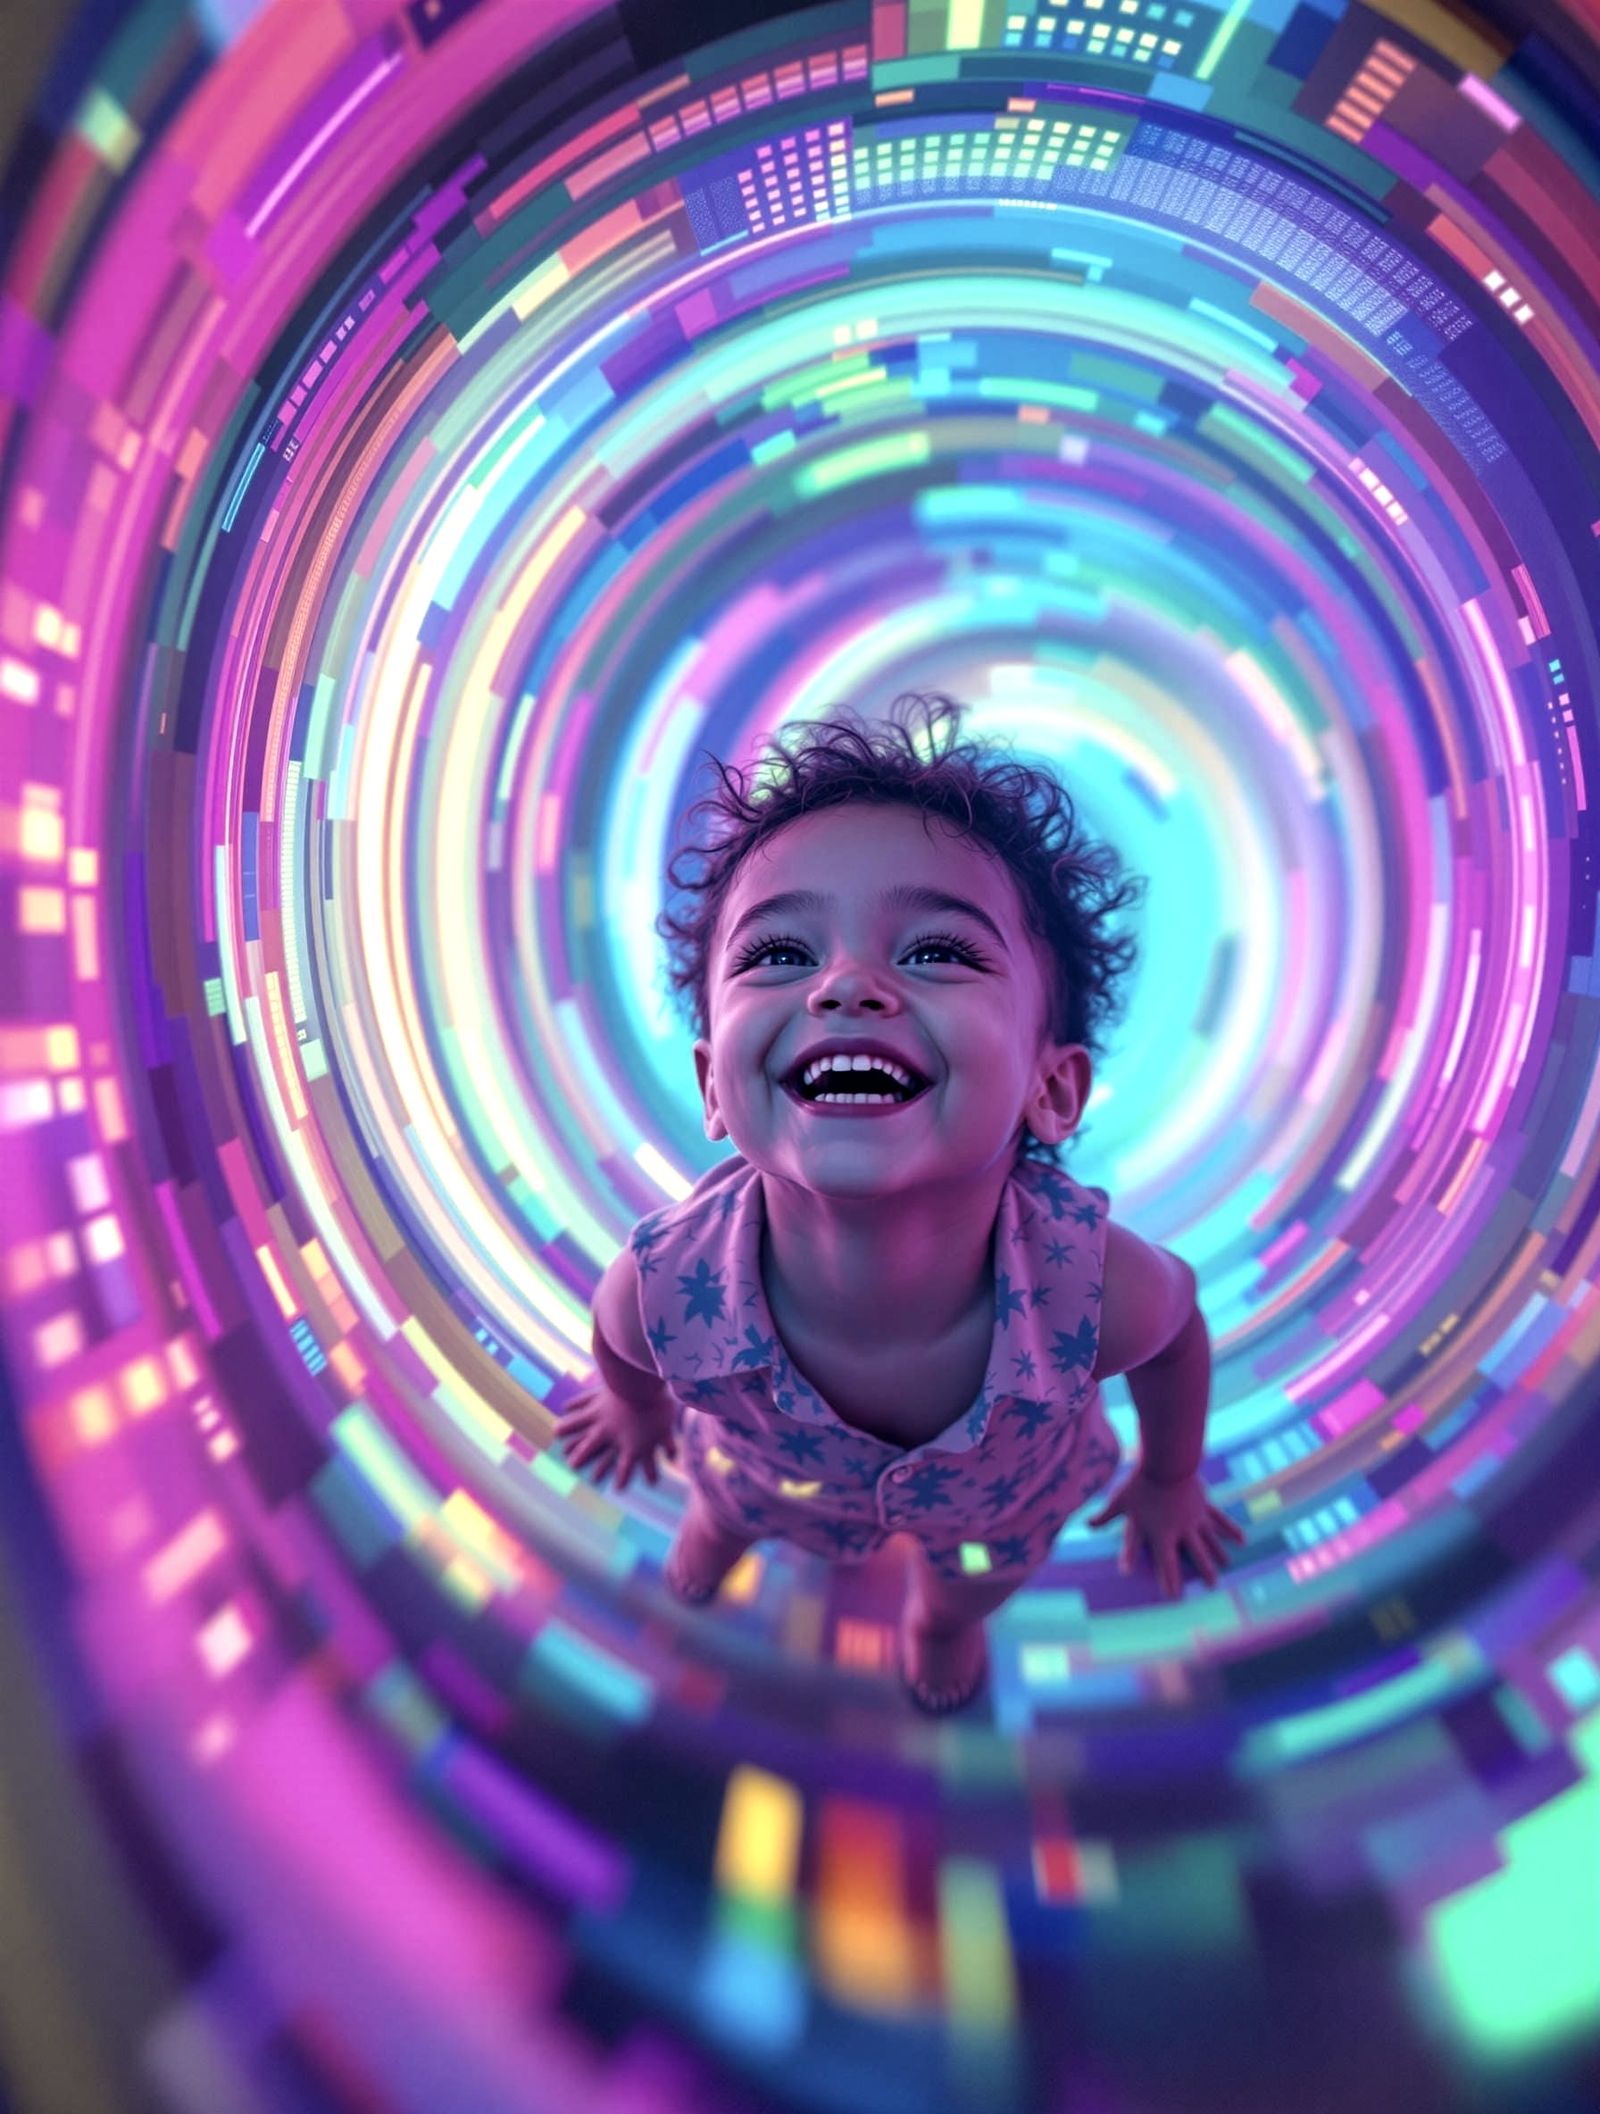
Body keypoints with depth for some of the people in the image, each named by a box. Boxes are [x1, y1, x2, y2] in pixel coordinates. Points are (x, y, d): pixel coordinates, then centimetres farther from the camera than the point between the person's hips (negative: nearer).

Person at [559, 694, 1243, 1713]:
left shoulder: (1101, 1290, -44)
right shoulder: (662, 1290, -44)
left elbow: (1178, 1333, -17)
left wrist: (1169, 1479, 3)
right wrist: (636, 1409, 7)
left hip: (994, 1503, 1)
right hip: (779, 1479, 0)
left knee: (970, 1585, 33)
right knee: (731, 1492, 34)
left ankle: (947, 1612, 70)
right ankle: (719, 1521, 71)